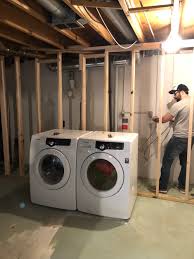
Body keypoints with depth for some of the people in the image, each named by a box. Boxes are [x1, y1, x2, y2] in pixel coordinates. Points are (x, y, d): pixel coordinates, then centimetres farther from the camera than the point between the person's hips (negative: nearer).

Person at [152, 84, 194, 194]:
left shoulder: (178, 105, -17)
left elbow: (164, 119, -12)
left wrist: (156, 119, 7)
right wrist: (173, 119, 20)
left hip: (179, 138, -8)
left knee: (167, 162, 3)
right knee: (185, 162, 18)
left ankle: (163, 187, 11)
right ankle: (183, 187, 29)